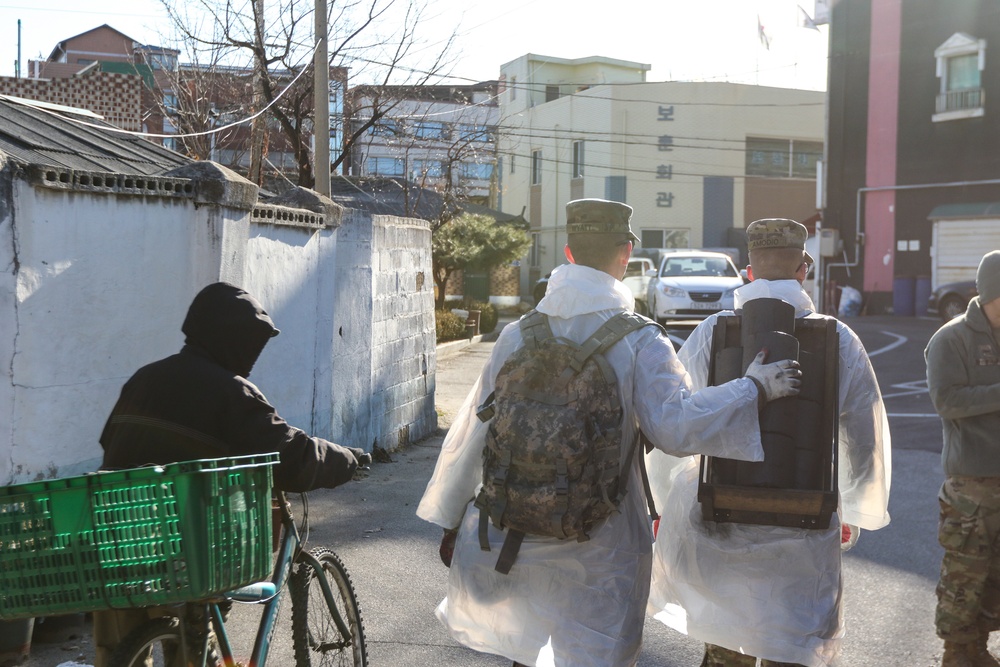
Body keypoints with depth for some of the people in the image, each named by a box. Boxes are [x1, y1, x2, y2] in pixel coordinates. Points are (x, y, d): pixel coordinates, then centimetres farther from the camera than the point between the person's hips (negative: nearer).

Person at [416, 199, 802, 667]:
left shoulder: (519, 335, -2)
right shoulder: (639, 340, -12)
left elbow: (473, 433, 1)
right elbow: (674, 425, -23)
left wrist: (449, 519, 11)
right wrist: (755, 388, -12)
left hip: (513, 534, 3)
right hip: (602, 545, -3)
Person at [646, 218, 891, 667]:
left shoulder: (710, 333, -6)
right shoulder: (840, 341, -3)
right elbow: (865, 440, 7)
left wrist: (665, 504, 12)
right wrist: (856, 513, 23)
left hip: (715, 520, 1)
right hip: (804, 526, 0)